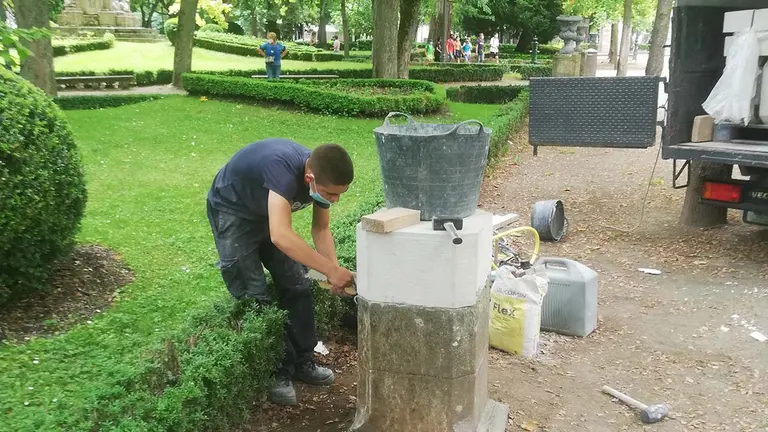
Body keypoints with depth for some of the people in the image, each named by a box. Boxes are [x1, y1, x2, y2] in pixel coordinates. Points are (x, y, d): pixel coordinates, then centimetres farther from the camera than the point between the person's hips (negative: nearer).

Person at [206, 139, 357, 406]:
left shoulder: (322, 176, -19)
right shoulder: (284, 168, -42)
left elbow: (321, 229, -6)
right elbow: (280, 237, -52)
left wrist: (335, 271, -19)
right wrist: (331, 269, -47)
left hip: (266, 211, 7)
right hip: (232, 212, -6)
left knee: (296, 285, 4)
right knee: (254, 296, -9)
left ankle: (302, 361, 17)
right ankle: (275, 373, 4)